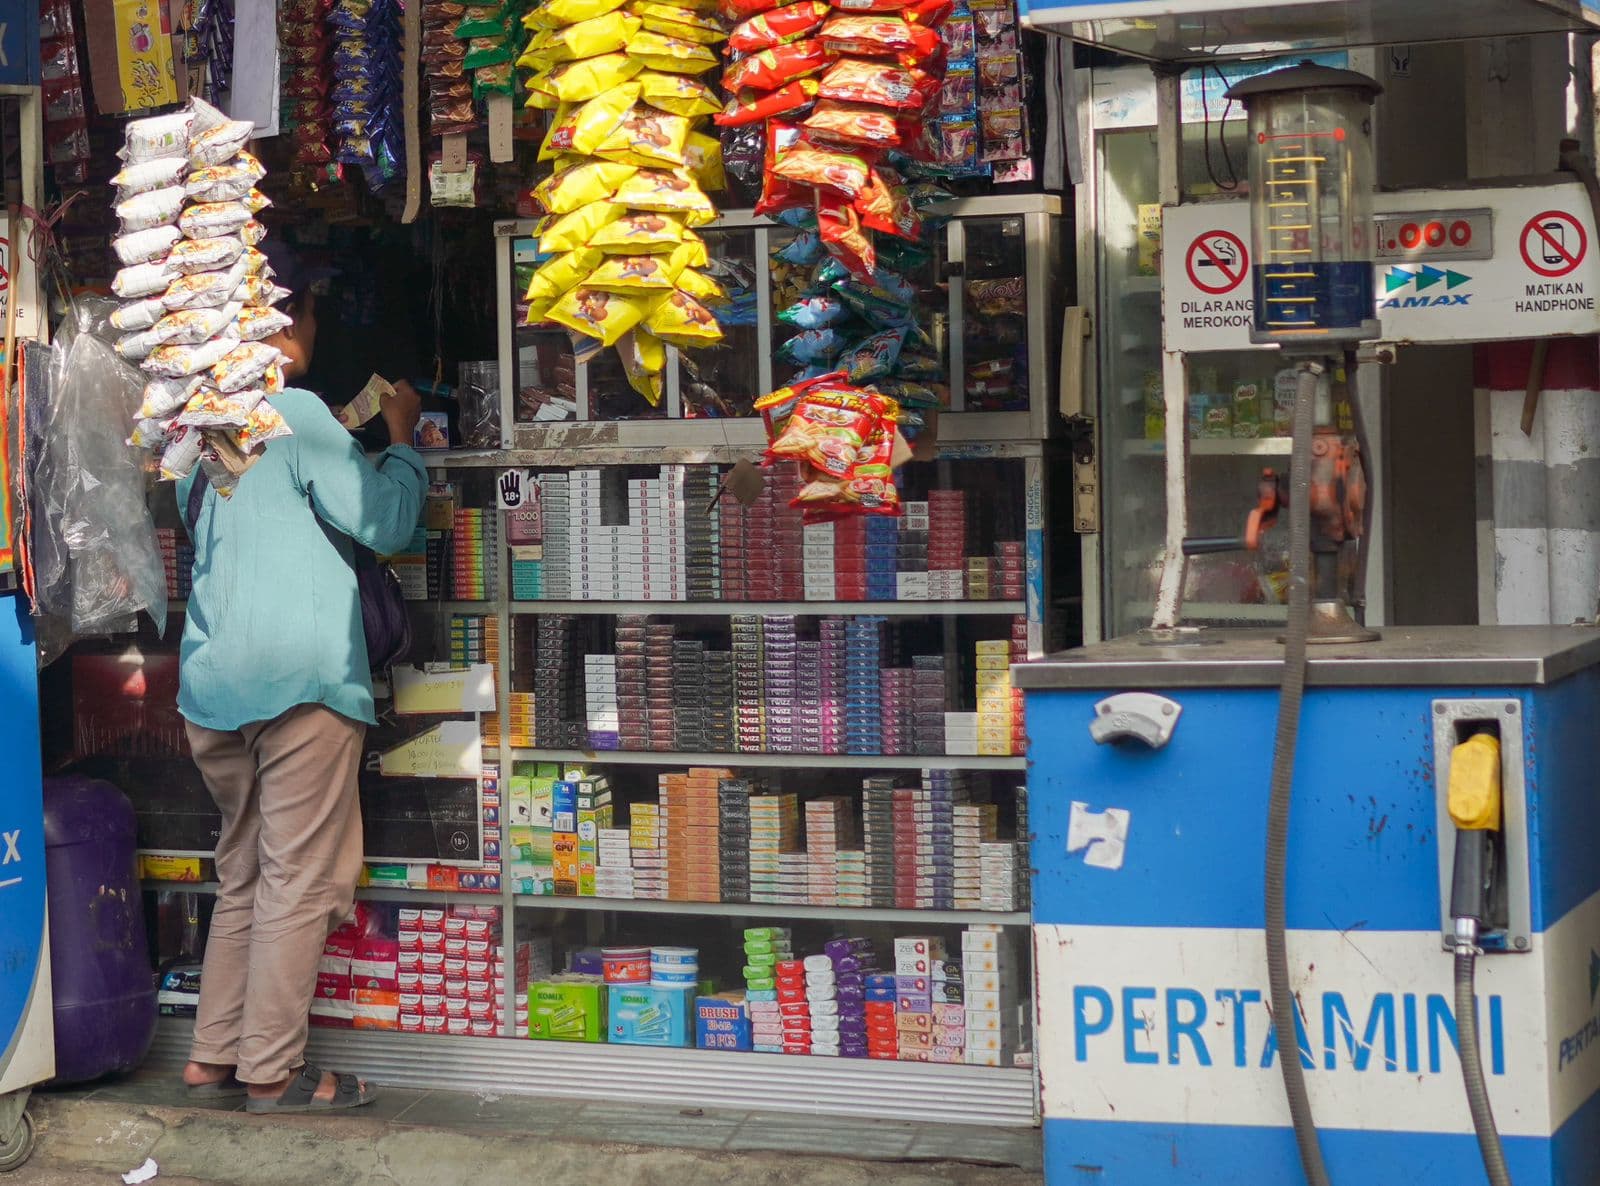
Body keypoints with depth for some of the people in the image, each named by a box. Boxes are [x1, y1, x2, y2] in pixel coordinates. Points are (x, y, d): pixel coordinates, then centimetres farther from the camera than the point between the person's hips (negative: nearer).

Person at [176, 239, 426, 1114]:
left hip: (215, 681, 8)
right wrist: (402, 436, 8)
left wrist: (361, 436, 28)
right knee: (300, 879, -2)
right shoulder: (295, 411, -10)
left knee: (243, 876, 16)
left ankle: (214, 1057, 18)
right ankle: (272, 1069, 1)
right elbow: (383, 521, -7)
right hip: (299, 677, -8)